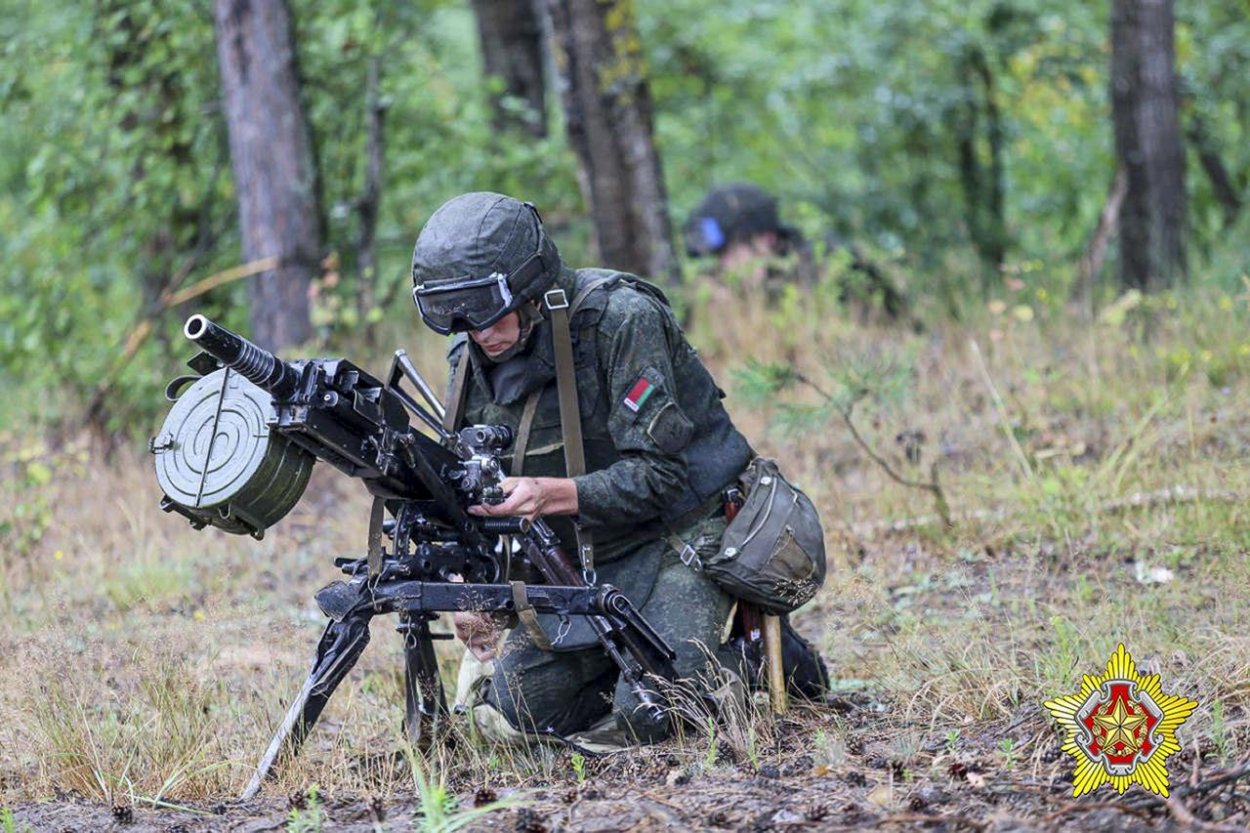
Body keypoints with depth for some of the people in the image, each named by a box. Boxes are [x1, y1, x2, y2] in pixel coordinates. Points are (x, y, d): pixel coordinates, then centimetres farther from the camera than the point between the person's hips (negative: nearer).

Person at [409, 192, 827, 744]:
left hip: (679, 535, -7)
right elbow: (470, 495, 8)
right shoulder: (471, 362, -2)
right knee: (522, 702, -9)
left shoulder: (620, 320, -22)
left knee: (646, 714, -23)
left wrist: (551, 494, -39)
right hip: (583, 561, 7)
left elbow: (658, 475, -25)